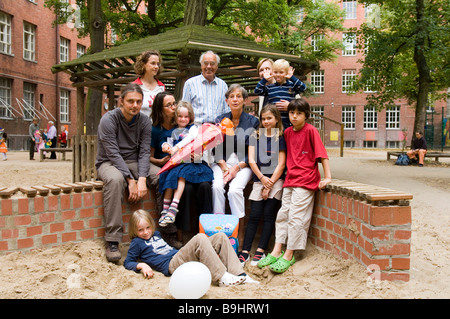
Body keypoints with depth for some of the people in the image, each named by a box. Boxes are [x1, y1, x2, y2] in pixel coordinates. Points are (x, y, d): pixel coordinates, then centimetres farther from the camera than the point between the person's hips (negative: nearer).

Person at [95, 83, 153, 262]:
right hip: (108, 163, -4)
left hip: (134, 163, 4)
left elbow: (144, 152, -7)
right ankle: (112, 242, -37)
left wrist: (142, 179, -24)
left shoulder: (144, 122, 0)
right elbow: (113, 154, -18)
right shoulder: (109, 119, -12)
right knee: (115, 179, -39)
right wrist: (130, 180, -27)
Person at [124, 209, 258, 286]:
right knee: (200, 238, -33)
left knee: (220, 237, -7)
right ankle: (222, 278, -38)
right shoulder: (137, 243, 10)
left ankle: (239, 275, -19)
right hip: (171, 264, -8)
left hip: (181, 256, 8)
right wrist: (142, 265, -13)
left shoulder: (156, 234, 29)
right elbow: (127, 262, 8)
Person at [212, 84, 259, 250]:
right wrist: (224, 167, -9)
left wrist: (236, 167, -12)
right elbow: (216, 149, 7)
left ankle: (240, 234, -20)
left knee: (235, 189, -29)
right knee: (217, 186, -28)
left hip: (243, 163, -2)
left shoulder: (253, 121, 3)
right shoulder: (220, 120, 10)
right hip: (222, 162, 2)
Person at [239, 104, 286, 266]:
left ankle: (260, 251, 4)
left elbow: (281, 164, -4)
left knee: (269, 215, -2)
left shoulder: (280, 138, 2)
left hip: (275, 180, -2)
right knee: (254, 215, -1)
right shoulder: (255, 136, 10)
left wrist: (269, 184, -8)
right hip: (259, 180, 2)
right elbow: (251, 160, 2)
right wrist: (262, 178, -9)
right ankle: (245, 251, 1)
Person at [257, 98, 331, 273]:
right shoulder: (287, 132, 11)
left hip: (306, 180, -7)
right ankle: (276, 251, 11)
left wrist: (327, 177, -12)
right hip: (290, 179, 7)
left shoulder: (311, 130, -7)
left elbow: (321, 154, -8)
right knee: (282, 214, 6)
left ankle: (288, 255, 0)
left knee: (296, 216, -7)